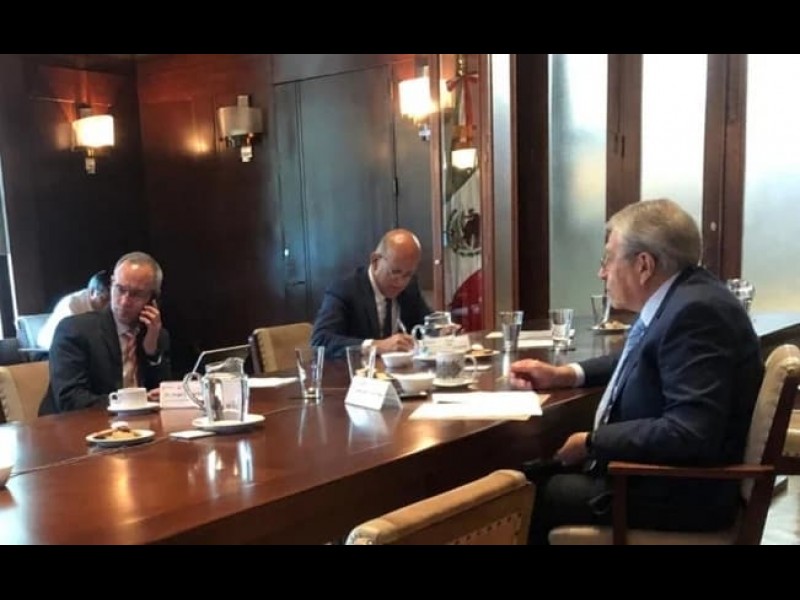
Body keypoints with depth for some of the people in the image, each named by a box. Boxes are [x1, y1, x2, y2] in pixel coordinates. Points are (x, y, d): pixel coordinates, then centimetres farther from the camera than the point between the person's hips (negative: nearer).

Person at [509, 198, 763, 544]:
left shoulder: (697, 311, -24)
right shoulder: (678, 296, 6)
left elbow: (689, 433, -32)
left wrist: (593, 442, -20)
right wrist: (564, 374, 14)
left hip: (679, 492, -10)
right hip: (654, 468, 10)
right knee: (524, 476, 9)